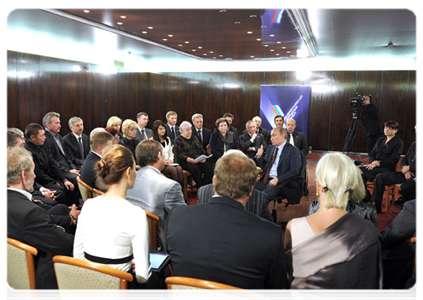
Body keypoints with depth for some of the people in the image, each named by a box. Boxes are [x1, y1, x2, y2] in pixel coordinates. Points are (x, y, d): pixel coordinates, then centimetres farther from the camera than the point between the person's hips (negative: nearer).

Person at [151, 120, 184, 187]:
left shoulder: (167, 139, 20)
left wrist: (170, 160, 2)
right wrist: (164, 161, -14)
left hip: (169, 163, 5)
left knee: (179, 168, -28)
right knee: (173, 169, -33)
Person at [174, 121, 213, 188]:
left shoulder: (195, 138, 22)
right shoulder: (178, 140, 4)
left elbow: (202, 150, 19)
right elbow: (179, 155, -8)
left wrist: (203, 158, -3)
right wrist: (191, 160, -21)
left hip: (199, 161, 5)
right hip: (186, 162, -4)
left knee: (209, 168, -25)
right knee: (196, 170, -34)